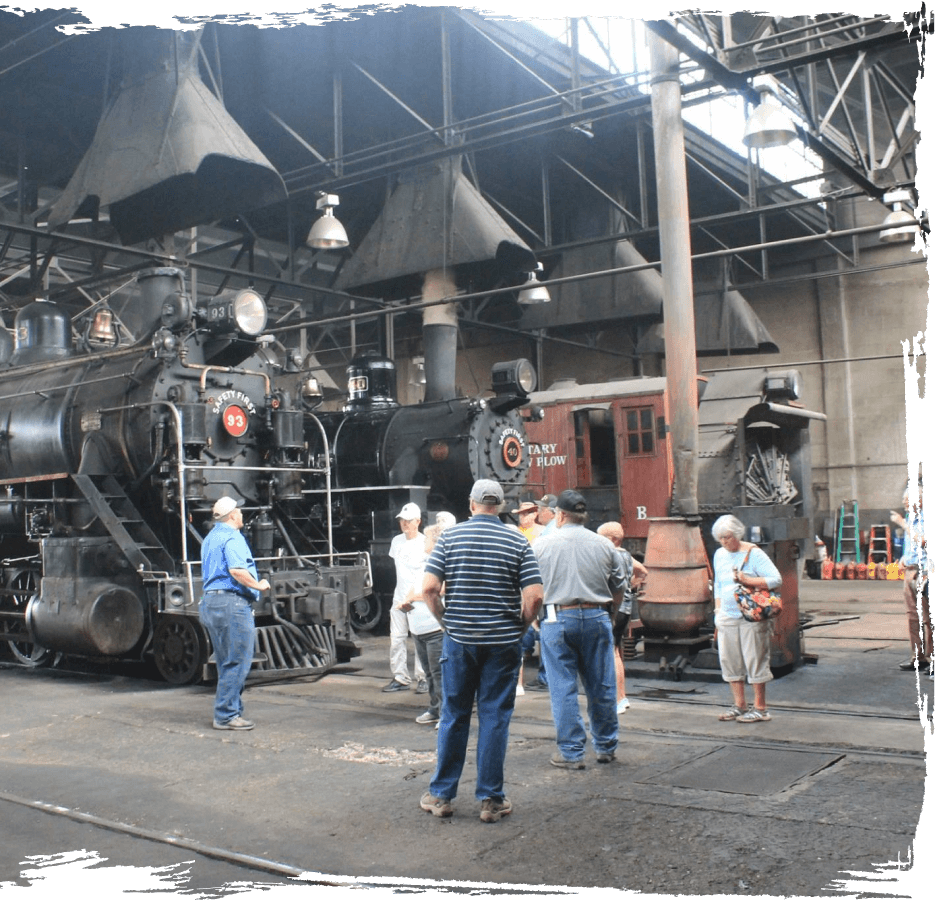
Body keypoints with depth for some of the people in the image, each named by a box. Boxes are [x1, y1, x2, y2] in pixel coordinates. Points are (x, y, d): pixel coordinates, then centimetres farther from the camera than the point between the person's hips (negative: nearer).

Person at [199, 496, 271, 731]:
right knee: (238, 661, -6)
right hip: (232, 602, -10)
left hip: (210, 602, 10)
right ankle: (227, 715, -5)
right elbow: (237, 570, -24)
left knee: (226, 663, 15)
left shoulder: (209, 538, 20)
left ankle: (229, 712, 19)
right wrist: (258, 585, -13)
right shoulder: (232, 538, -11)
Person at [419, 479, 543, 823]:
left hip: (458, 639, 1)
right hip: (503, 641, -1)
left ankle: (441, 794, 19)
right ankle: (491, 799, 11)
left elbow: (429, 588, -7)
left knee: (453, 716, 10)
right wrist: (520, 627, 6)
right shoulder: (518, 541, -2)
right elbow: (534, 596, -10)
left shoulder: (450, 536, 0)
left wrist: (445, 621, 6)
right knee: (495, 718, 6)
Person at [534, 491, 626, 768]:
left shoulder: (542, 544, 0)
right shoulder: (604, 545, 6)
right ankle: (606, 747, 23)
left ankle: (571, 753, 8)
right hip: (597, 617, 2)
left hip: (558, 618, -2)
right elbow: (618, 591, 11)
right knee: (601, 686, 11)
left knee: (563, 689, 4)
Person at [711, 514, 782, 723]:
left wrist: (747, 580, -22)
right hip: (727, 617, 6)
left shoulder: (754, 554, -8)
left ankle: (760, 708, 8)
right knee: (729, 660, 7)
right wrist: (718, 611, 15)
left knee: (754, 660, -2)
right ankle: (739, 705, 19)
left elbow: (776, 579, -14)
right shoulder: (720, 554, 11)